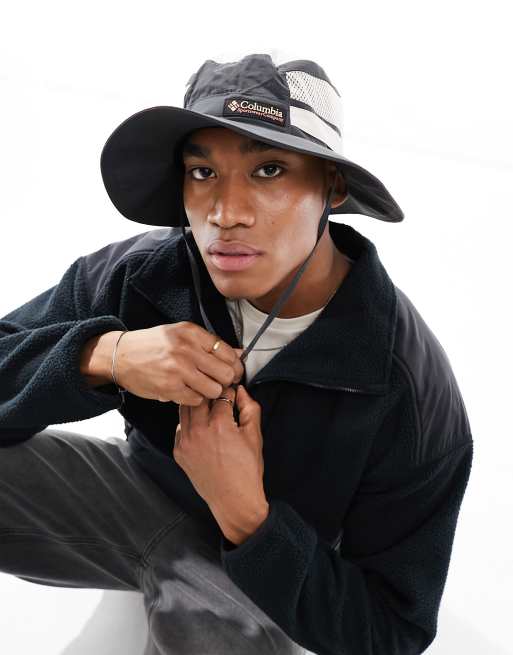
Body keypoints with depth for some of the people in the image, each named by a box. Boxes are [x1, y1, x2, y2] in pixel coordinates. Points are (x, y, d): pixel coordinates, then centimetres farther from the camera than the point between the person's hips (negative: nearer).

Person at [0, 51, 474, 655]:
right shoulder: (138, 275, -20)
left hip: (262, 576, -1)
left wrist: (248, 517, -34)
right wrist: (105, 356, -38)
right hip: (141, 488, 2)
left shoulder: (414, 400, -27)